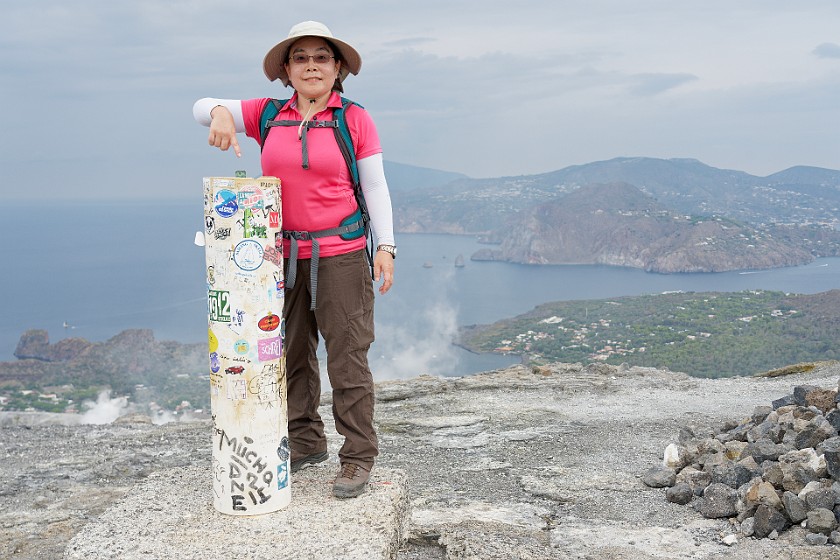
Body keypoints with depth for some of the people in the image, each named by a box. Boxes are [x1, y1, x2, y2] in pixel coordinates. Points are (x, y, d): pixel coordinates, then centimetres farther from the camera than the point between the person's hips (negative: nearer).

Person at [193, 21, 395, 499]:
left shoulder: (355, 119, 0)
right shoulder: (267, 116, 7)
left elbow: (375, 188, 0)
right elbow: (201, 108, 8)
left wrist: (386, 247, -6)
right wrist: (220, 112, -16)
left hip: (341, 256, -4)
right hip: (284, 257, 4)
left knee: (348, 360, -3)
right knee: (291, 356, 13)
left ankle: (359, 457, 8)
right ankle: (307, 444, 28)